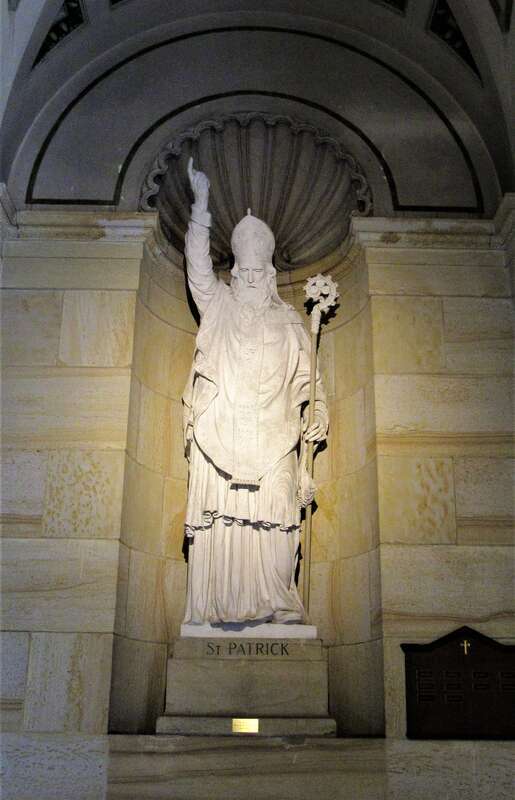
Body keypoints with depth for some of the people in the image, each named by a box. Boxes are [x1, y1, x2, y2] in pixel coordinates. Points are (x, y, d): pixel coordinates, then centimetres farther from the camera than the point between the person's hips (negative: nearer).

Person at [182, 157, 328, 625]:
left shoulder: (288, 319, 19)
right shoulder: (217, 303, 18)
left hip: (272, 441, 1)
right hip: (220, 436, -1)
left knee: (273, 525, -7)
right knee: (220, 520, -7)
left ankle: (275, 607, -3)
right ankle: (219, 608, -3)